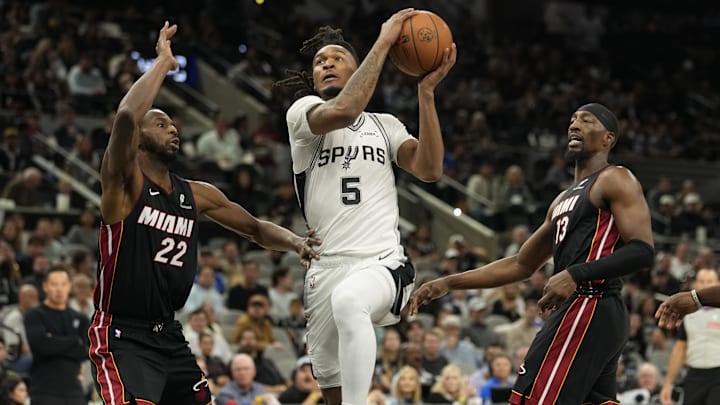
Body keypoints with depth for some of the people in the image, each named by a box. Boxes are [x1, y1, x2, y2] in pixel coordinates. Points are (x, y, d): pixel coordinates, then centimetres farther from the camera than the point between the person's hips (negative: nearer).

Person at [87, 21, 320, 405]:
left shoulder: (198, 195, 9)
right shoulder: (125, 183, -12)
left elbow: (256, 229, 20)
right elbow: (126, 117, -31)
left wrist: (295, 242, -1)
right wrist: (163, 62, -20)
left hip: (169, 335, 8)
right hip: (122, 336, -8)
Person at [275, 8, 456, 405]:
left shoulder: (385, 124, 18)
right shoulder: (302, 112, 7)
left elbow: (429, 169, 0)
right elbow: (343, 111, -16)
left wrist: (426, 92, -4)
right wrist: (382, 43, -13)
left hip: (383, 263, -1)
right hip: (327, 268, 1)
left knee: (347, 300, -38)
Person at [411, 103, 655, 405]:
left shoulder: (615, 180, -2)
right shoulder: (563, 201, 26)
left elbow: (643, 252, -15)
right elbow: (521, 264, 30)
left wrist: (576, 274, -26)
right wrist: (450, 283, 23)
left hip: (588, 308, -10)